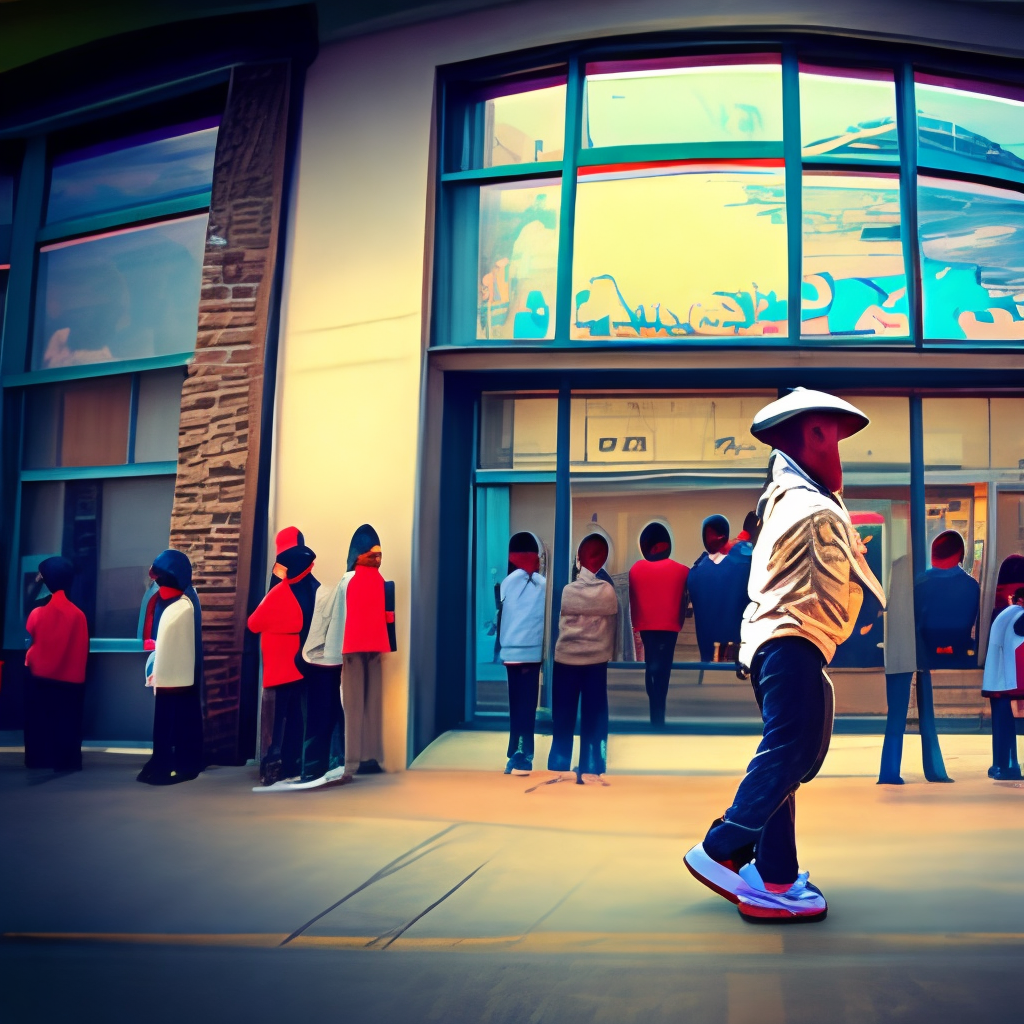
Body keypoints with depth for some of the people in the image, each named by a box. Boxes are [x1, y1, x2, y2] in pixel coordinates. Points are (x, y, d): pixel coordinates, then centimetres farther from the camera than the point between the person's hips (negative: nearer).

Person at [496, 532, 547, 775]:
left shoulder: (507, 582, 1)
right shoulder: (544, 584, 2)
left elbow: (501, 617, 4)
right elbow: (546, 618, 3)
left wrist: (500, 648, 12)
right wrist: (545, 650, 8)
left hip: (511, 651, 0)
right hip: (533, 651, 0)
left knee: (517, 704, 7)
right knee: (527, 704, 1)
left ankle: (518, 755, 8)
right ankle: (521, 756, -3)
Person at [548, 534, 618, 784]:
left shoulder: (567, 590, -7)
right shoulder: (608, 591, -6)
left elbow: (560, 622, 5)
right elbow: (613, 624, 5)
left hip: (565, 658, 0)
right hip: (597, 660, 0)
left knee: (563, 716, 8)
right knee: (594, 717, 6)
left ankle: (559, 769, 12)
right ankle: (590, 770, 7)